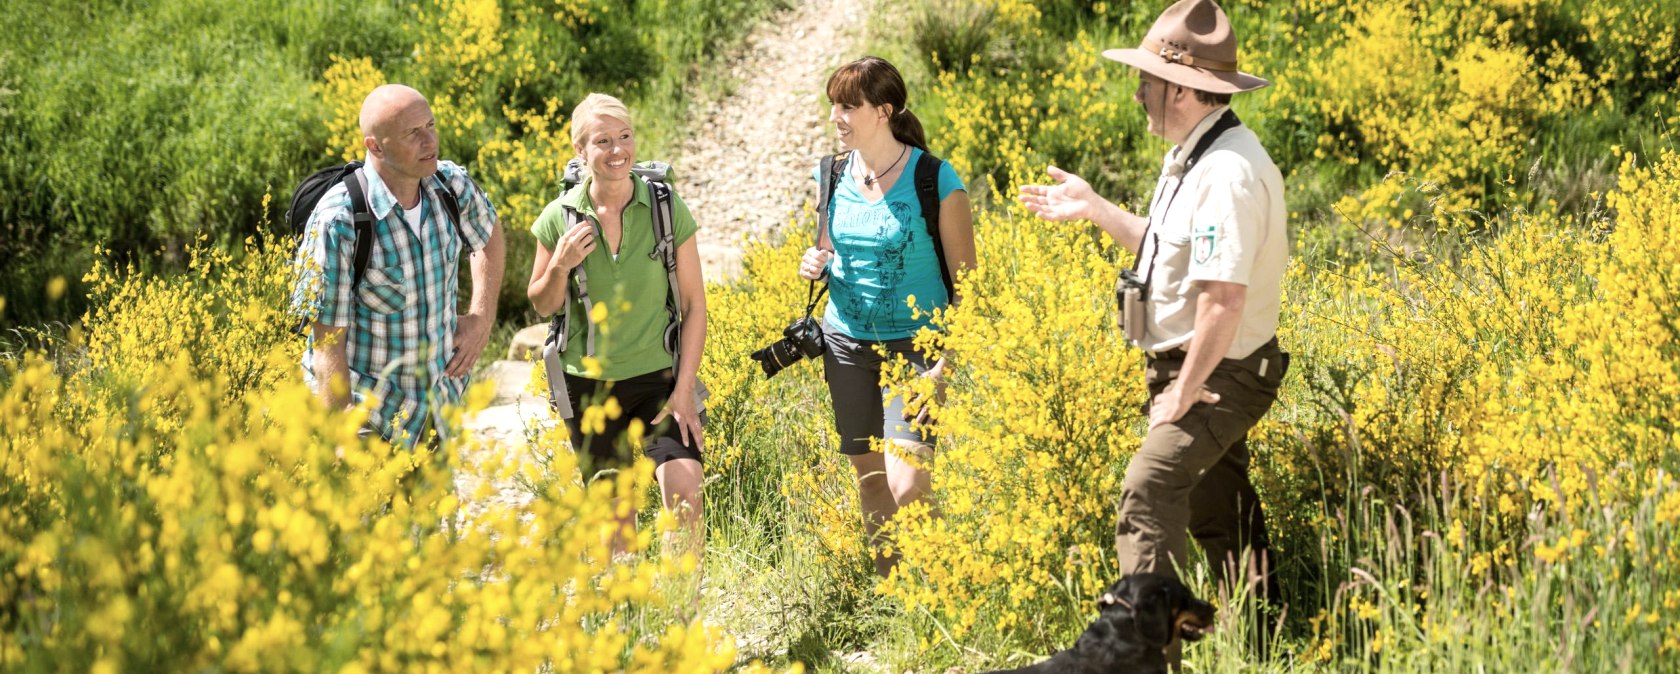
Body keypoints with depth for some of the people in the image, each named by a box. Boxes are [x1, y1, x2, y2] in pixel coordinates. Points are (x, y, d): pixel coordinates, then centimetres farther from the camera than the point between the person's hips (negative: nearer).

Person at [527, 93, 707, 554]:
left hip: (659, 378, -1)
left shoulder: (667, 208, -7)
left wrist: (685, 386, -8)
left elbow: (694, 303, -2)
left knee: (684, 495, -19)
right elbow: (542, 306, 7)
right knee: (614, 512, 11)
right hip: (589, 384, 1)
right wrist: (560, 265, -14)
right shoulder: (560, 217, -5)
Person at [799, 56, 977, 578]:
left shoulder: (935, 181, -12)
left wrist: (947, 359, -16)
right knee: (868, 482, 10)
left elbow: (965, 280, -8)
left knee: (908, 487, -16)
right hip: (846, 344, 5)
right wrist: (814, 264, -3)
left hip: (914, 345, -5)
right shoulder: (832, 176, 4)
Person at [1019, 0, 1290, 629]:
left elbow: (1224, 297, -29)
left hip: (1217, 375, -11)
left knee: (1149, 489, -20)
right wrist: (1093, 208, 20)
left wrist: (1184, 393, -23)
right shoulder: (1191, 157, 9)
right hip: (1200, 370, 11)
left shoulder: (1228, 172, -24)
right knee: (1216, 509, 17)